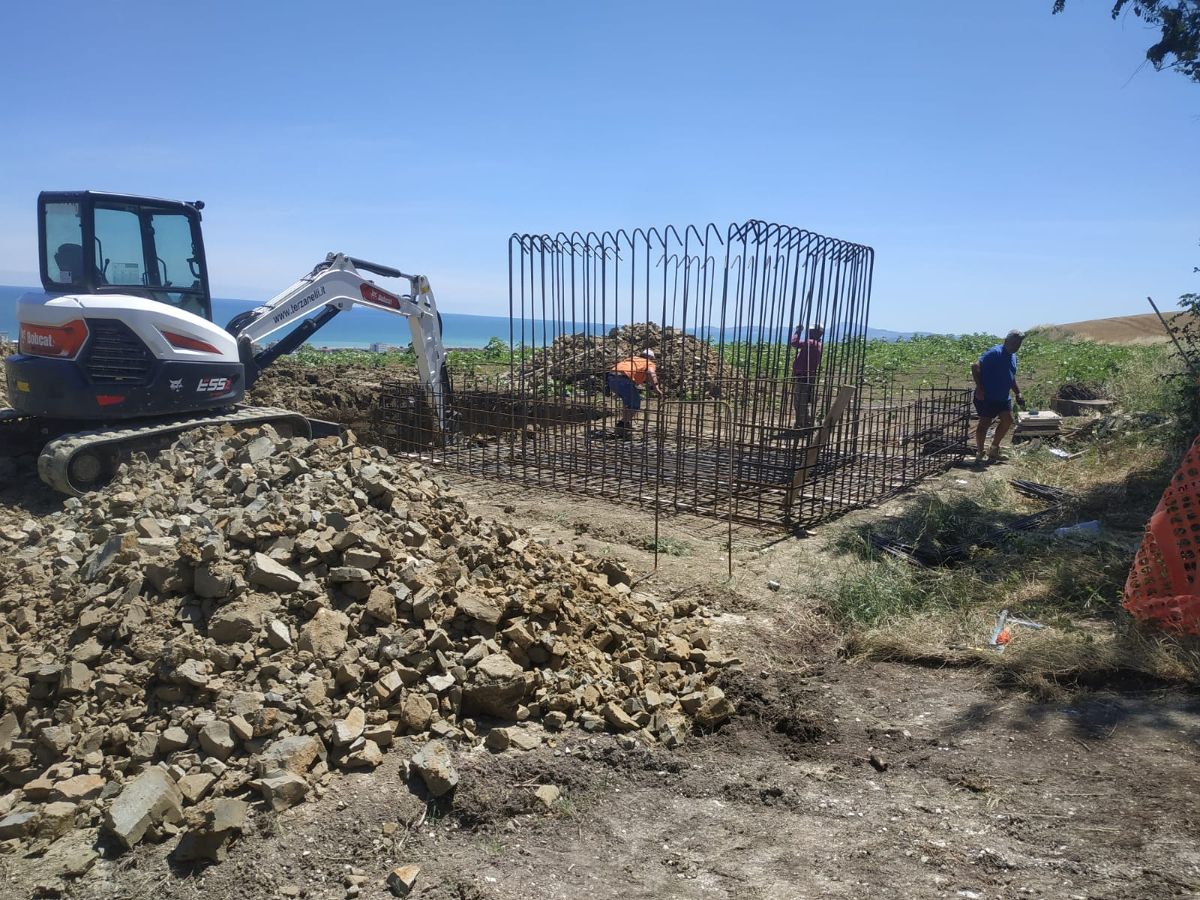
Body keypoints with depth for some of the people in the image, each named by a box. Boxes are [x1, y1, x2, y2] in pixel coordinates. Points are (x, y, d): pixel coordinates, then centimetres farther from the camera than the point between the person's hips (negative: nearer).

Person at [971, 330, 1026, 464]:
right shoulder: (995, 353, -15)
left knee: (1007, 420, 0)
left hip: (1003, 397, 8)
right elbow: (976, 367, -21)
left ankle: (994, 448, 17)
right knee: (985, 423, -3)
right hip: (986, 396, -8)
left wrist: (1018, 393, 17)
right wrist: (979, 389, -24)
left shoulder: (1013, 357, 12)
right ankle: (979, 454, 7)